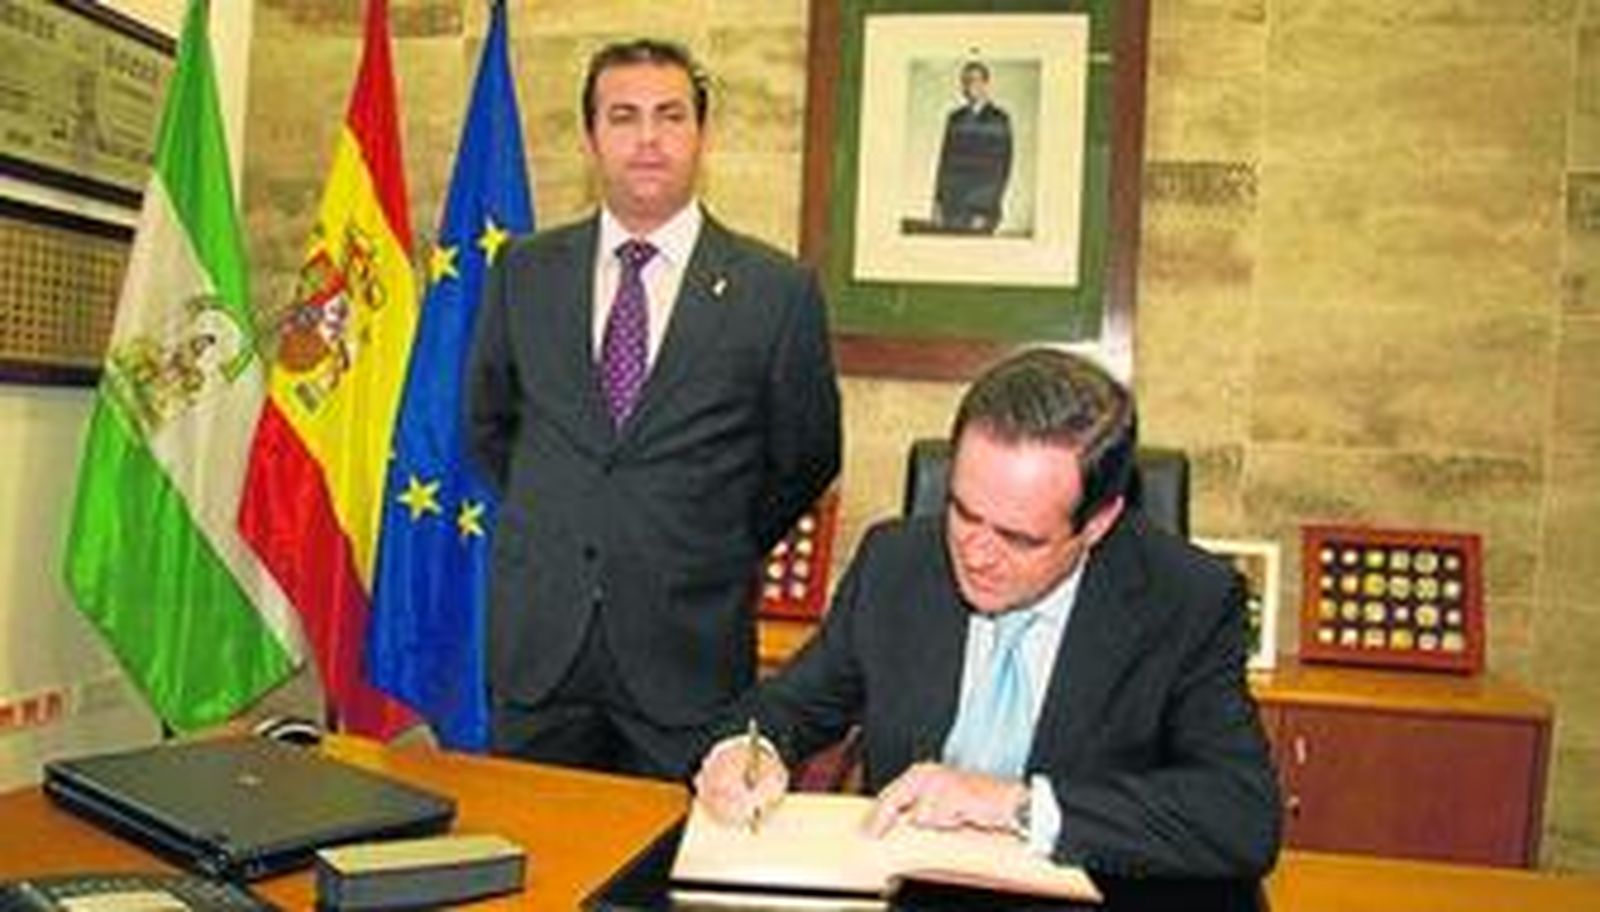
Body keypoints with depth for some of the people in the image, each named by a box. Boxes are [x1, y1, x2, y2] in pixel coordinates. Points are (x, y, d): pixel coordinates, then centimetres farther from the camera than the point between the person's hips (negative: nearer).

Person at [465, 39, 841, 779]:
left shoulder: (776, 291, -5)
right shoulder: (524, 270, 4)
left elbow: (807, 460, 6)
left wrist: (722, 554, 6)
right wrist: (546, 523, 13)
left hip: (687, 652, -2)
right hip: (535, 640, 3)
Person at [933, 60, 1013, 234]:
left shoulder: (999, 120, -5)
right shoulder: (955, 119, 11)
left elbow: (1003, 169, -8)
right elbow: (945, 162, 14)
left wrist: (987, 212, -14)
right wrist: (938, 201, 6)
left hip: (980, 208, -5)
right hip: (952, 210, 5)